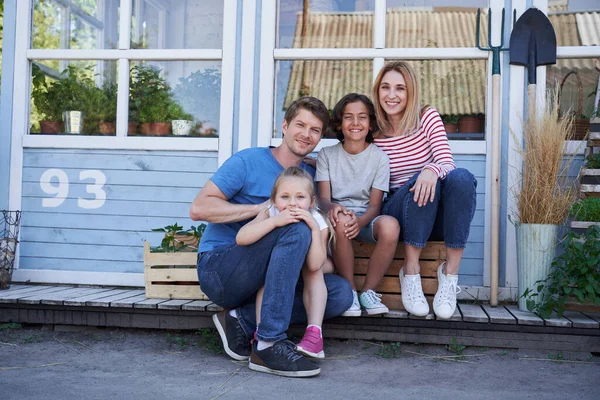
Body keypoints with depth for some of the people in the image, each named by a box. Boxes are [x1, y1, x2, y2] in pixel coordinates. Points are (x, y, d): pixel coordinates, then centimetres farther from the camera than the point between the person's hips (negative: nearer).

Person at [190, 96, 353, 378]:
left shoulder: (310, 176, 12)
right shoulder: (247, 162, -6)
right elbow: (198, 208, -14)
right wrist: (260, 208, -20)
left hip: (263, 279, 6)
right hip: (217, 270, -6)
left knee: (341, 293, -13)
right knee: (296, 230, -30)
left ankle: (242, 320, -11)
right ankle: (268, 344, -31)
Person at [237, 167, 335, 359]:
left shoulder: (318, 222, -25)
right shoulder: (271, 214, -25)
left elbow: (315, 265, -39)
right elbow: (241, 238, -43)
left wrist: (314, 228, -46)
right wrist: (275, 221, -52)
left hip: (305, 276, 0)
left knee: (314, 271, -31)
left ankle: (314, 334, -35)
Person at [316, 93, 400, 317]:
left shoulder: (379, 157, 5)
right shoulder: (327, 155, 7)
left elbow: (375, 204, -3)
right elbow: (323, 198, -2)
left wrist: (360, 221, -26)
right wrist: (333, 207, -28)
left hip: (366, 219, 1)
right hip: (339, 215, 0)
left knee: (390, 225, -34)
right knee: (341, 223, -38)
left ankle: (368, 291, -16)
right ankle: (349, 291, -19)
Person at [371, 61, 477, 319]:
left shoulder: (427, 117, 1)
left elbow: (447, 163, -12)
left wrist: (433, 170, -35)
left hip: (438, 216, 1)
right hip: (399, 213, -1)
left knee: (461, 177, -32)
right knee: (421, 180, -33)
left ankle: (450, 272, -27)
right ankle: (410, 272, -27)